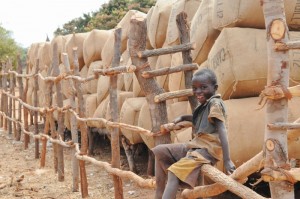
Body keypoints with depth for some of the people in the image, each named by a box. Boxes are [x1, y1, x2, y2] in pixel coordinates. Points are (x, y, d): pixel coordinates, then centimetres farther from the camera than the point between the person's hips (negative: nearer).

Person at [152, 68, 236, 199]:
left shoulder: (215, 103, -13)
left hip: (207, 150, -10)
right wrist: (182, 118, 30)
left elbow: (222, 130, -24)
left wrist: (227, 160, -31)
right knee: (160, 151, 12)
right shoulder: (205, 104, 14)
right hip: (196, 145, 10)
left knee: (174, 172, -25)